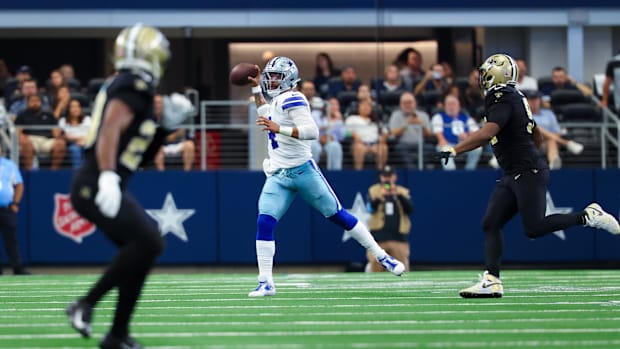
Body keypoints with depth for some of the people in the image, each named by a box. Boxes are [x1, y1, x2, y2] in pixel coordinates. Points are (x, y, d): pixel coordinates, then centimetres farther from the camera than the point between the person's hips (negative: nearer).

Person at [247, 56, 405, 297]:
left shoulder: (292, 100, -14)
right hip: (278, 177, 7)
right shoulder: (276, 101, 13)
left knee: (339, 216, 2)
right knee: (264, 223, -9)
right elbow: (264, 114, 38)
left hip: (303, 171, -7)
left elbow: (312, 131, -27)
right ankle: (265, 283, -7)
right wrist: (255, 87, 31)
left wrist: (279, 128, -34)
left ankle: (382, 257, 15)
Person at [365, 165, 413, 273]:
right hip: (378, 239, -1)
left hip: (399, 238, 1)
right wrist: (379, 197, -23)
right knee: (375, 267, -7)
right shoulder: (373, 190, 11)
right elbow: (370, 208, -5)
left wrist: (399, 195, -15)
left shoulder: (404, 192, 13)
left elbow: (410, 209, -3)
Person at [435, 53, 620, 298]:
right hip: (512, 177, 10)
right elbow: (537, 138, 22)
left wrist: (454, 150, -32)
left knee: (534, 229, -9)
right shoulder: (515, 98, 14)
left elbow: (486, 133, -31)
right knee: (490, 224, 1)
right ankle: (492, 281, -4)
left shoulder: (503, 101, -15)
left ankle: (588, 216, 4)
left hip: (528, 173, -10)